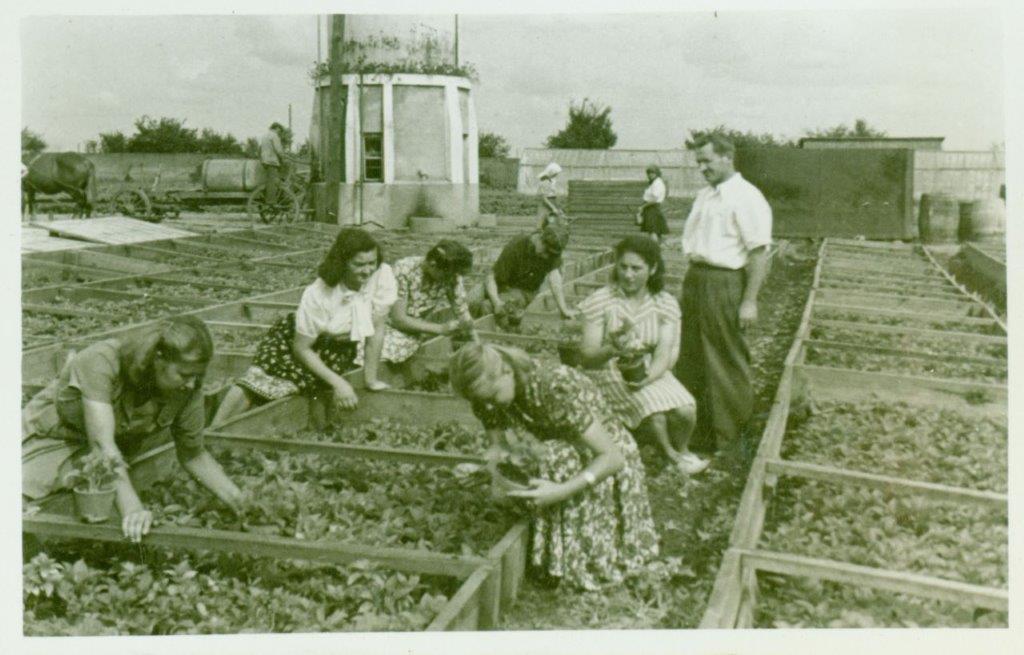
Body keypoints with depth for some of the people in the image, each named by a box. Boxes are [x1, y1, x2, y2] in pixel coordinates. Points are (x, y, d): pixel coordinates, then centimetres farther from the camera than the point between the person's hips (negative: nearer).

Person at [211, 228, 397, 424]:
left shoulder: (383, 276, -27)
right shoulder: (318, 295, -31)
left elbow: (377, 329, -16)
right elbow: (301, 347, -20)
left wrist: (371, 380, -12)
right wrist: (337, 382, -26)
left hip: (339, 348, 2)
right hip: (296, 337, -2)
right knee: (259, 379, -23)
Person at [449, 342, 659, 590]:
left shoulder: (557, 389, -34)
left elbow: (612, 457, -31)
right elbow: (498, 445, -1)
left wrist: (562, 491, -42)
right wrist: (497, 469, -25)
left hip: (606, 463, -6)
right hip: (565, 456, 6)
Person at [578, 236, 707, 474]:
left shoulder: (666, 303, -3)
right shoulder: (600, 301, -10)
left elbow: (664, 355, -11)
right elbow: (587, 357, -12)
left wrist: (646, 377, -32)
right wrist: (613, 349, -33)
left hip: (652, 372, 3)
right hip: (612, 372, -3)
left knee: (687, 411, -23)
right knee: (656, 413, -29)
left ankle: (681, 449, 14)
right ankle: (670, 454, 5)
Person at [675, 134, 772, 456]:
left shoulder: (746, 198, -13)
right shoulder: (705, 195, 15)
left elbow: (759, 253, -18)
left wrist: (750, 300, -21)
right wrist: (691, 281, 16)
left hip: (725, 284, -9)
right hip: (695, 280, 9)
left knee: (726, 364, 2)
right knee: (690, 360, 14)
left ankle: (730, 438, 15)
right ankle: (696, 431, 28)